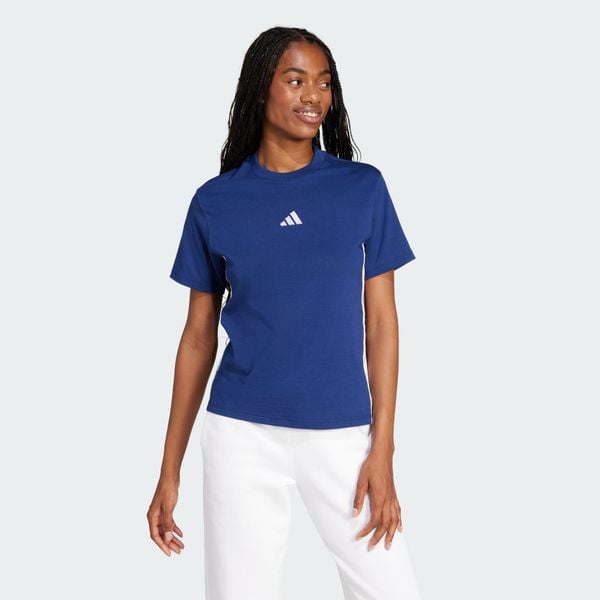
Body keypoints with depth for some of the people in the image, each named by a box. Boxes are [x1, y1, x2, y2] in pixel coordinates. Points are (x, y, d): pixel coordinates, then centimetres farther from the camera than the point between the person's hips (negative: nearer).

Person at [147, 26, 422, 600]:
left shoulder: (363, 187, 1)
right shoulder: (215, 201, 2)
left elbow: (380, 321, 2)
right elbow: (198, 336, 7)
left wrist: (382, 449, -5)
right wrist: (170, 470, 6)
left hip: (342, 434, 0)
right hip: (242, 436, 0)